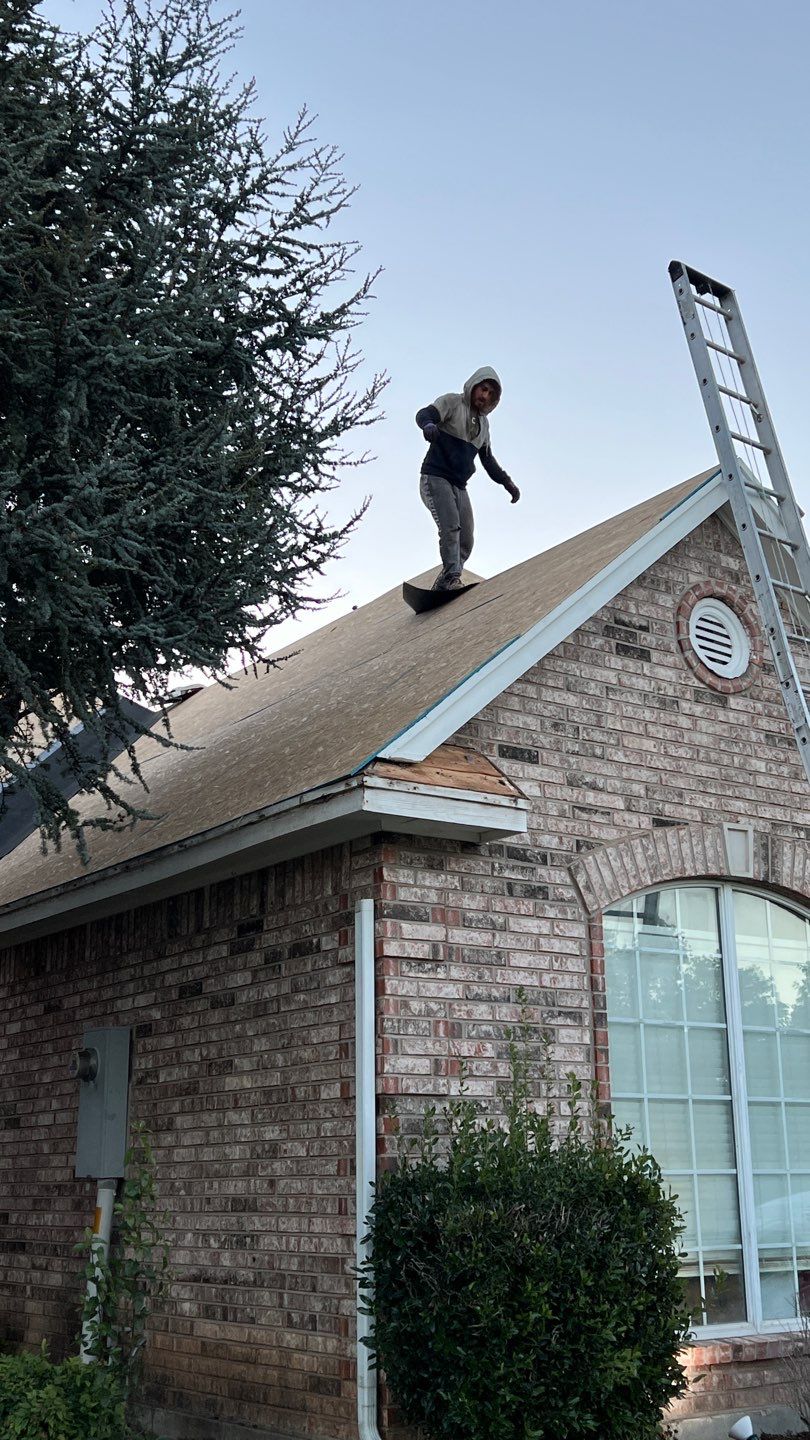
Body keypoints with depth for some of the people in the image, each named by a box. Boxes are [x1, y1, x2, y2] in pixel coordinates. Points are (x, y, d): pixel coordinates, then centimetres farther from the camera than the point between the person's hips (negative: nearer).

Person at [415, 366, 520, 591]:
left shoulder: (483, 423, 22)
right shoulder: (452, 403, 1)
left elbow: (487, 459, 29)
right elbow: (424, 414, -17)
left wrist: (507, 483, 19)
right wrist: (428, 424, -42)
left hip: (459, 486, 7)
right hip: (435, 477, -7)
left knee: (466, 542, -2)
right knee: (450, 526, -26)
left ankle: (441, 587, 2)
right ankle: (451, 578, -33)